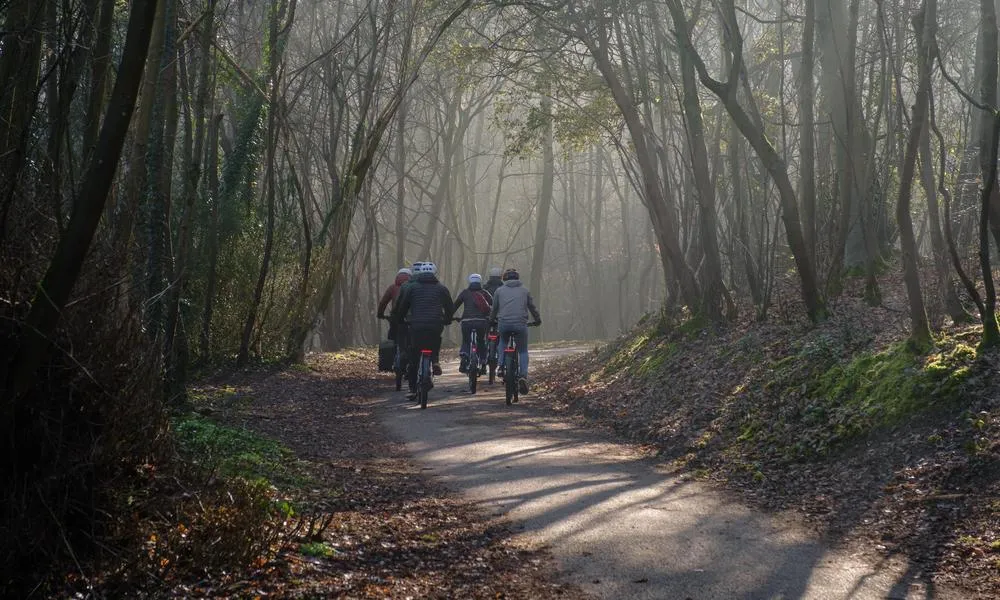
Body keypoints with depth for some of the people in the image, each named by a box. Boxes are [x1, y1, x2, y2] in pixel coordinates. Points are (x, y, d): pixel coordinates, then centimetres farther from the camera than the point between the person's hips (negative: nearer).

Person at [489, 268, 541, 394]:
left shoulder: (499, 290, 13)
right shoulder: (524, 290, 13)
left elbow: (494, 308, 20)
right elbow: (532, 307, 19)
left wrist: (492, 320, 38)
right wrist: (538, 320, 35)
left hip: (504, 323, 1)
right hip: (520, 324, -1)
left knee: (503, 344, 31)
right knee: (523, 351, 9)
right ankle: (524, 376, -12)